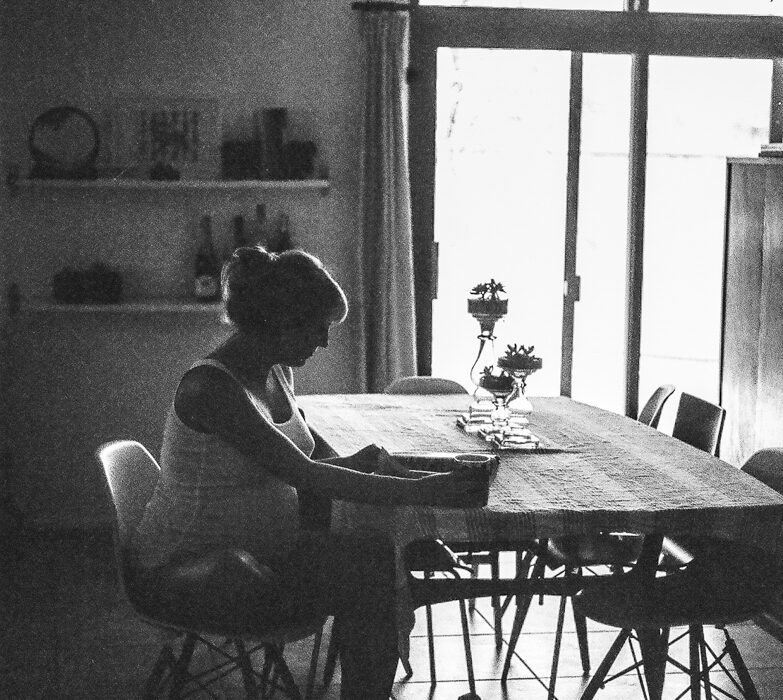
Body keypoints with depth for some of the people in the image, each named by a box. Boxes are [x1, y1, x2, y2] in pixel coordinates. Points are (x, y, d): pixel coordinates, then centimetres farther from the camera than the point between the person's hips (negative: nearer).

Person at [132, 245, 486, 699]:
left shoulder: (277, 372, 5)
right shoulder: (210, 387, -24)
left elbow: (312, 458, 10)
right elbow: (302, 474, -28)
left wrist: (361, 464, -13)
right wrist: (419, 491, -30)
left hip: (265, 543, 9)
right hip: (195, 568, -8)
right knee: (374, 572, -20)